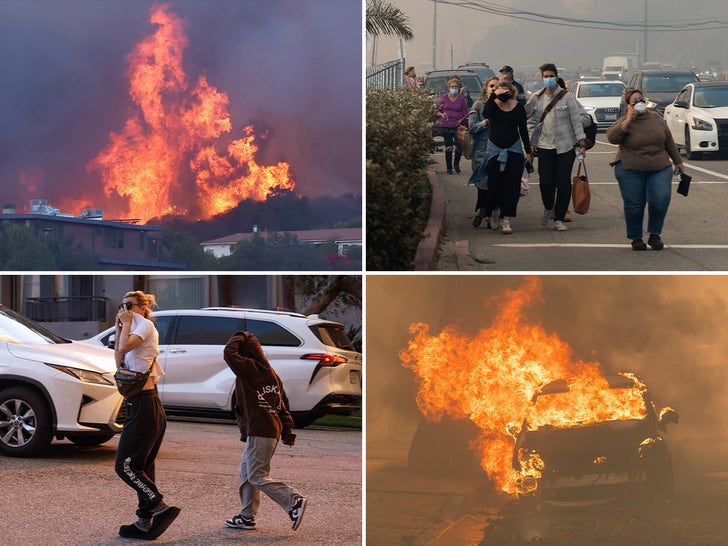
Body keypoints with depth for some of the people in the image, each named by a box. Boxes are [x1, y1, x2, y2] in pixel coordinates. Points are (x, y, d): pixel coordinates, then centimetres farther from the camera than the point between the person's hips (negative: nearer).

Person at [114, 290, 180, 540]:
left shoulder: (146, 324, -6)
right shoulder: (136, 332, 21)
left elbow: (125, 347, -21)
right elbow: (119, 362, 14)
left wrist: (126, 324, -6)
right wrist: (119, 329, 11)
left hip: (144, 405, -10)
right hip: (145, 405, 10)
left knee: (124, 465, -10)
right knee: (140, 467, 11)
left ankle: (161, 507, -12)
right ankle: (144, 522, 13)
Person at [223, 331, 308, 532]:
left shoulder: (250, 369, -13)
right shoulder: (270, 373, 16)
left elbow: (229, 353, -20)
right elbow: (280, 404, 18)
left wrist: (239, 337, -3)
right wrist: (287, 429, 19)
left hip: (260, 431, -10)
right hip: (272, 429, 10)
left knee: (256, 476, -7)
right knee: (247, 472, 16)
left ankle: (294, 501, -14)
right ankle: (247, 517, 21)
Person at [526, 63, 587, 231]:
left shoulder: (566, 97, -2)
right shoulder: (536, 98, 6)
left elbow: (576, 121, -2)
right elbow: (532, 121, 12)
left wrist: (582, 143, -9)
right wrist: (531, 142, 3)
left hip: (565, 146, -1)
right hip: (544, 146, 2)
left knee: (563, 184, -2)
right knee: (545, 182, -4)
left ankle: (559, 219, 8)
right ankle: (548, 208, 27)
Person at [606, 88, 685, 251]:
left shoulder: (656, 118, 9)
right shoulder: (624, 121, -2)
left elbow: (669, 142, 18)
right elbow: (612, 137, -21)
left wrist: (678, 161, 21)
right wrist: (628, 120, -23)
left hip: (660, 169, 2)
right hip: (630, 170, -2)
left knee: (661, 199, -12)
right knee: (634, 204, -2)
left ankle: (654, 235, 5)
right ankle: (636, 237, 14)